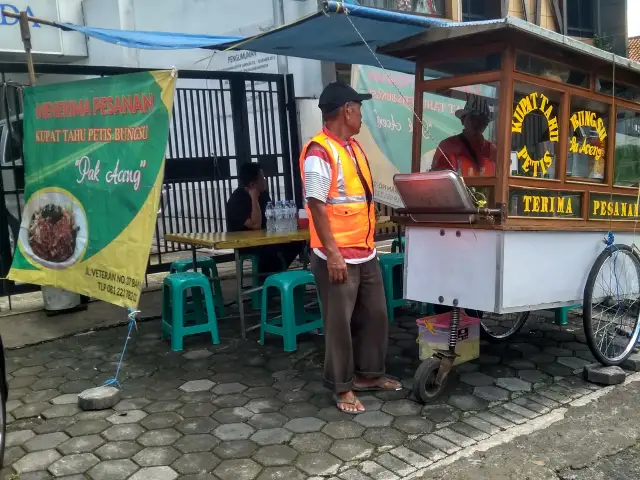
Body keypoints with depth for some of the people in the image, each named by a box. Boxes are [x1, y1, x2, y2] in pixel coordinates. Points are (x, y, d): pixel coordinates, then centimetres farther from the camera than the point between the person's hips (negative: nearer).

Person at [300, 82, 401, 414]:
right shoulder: (319, 152, -16)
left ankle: (369, 374, 34)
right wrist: (332, 253, -22)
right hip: (338, 257, -9)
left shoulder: (354, 147, 12)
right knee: (339, 323, 4)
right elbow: (317, 205, -20)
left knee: (375, 315, 17)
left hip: (365, 253, 9)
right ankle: (342, 387, 20)